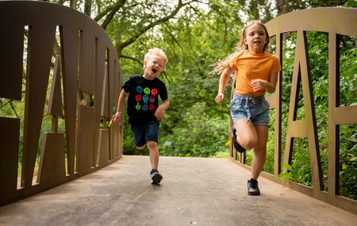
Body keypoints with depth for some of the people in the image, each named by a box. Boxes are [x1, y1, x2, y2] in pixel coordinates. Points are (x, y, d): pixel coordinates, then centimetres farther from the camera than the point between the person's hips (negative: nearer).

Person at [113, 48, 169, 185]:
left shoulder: (160, 85, -7)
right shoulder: (134, 80, -10)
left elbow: (166, 101, 4)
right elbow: (123, 93, 5)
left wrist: (162, 107, -20)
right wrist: (119, 111, 7)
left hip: (152, 119, -1)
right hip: (136, 119, 1)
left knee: (152, 143, -20)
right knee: (140, 146, 18)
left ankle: (154, 171, -21)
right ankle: (144, 141, 55)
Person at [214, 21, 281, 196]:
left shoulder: (272, 60, -2)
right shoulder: (239, 57, -7)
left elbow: (272, 88, -1)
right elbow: (225, 74, 11)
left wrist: (264, 84, -22)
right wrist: (221, 92, -1)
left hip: (260, 104, 3)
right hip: (240, 103, -3)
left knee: (261, 147, 1)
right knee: (250, 141, -25)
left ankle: (253, 181, 23)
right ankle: (237, 134, 13)